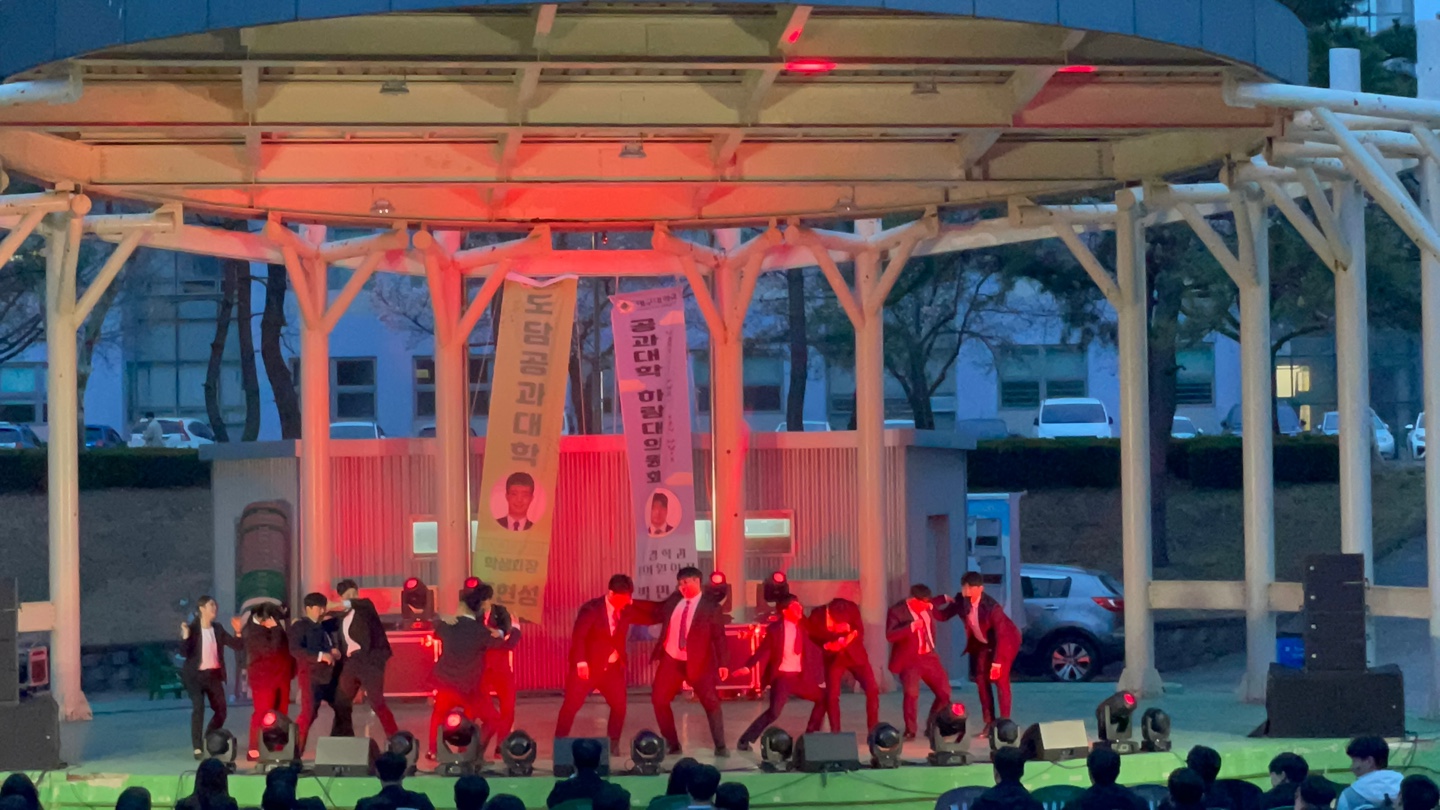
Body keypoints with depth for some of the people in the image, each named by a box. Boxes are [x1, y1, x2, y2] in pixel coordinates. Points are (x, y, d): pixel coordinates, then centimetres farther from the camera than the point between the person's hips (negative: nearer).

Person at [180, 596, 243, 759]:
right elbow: (184, 653, -17)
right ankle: (197, 748, -15)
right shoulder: (192, 628, -8)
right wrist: (185, 637, -30)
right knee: (198, 708, -19)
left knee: (221, 710, 8)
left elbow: (236, 645, 5)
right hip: (196, 675, -6)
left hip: (214, 674, 6)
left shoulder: (218, 629, 7)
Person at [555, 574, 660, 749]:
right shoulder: (591, 609, -13)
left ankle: (613, 744, 12)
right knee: (572, 704, -3)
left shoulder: (626, 610, 2)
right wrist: (581, 662, -28)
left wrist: (633, 604, -5)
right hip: (589, 666, -4)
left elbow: (650, 618, 4)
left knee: (619, 705, -2)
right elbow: (578, 636, -20)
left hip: (613, 667, 4)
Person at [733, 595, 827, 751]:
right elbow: (764, 649, -9)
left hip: (799, 676, 6)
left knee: (823, 698, 9)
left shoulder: (803, 625, 4)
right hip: (782, 676, -6)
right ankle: (745, 740, -9)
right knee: (774, 711, -19)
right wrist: (748, 667, -17)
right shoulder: (775, 628, -9)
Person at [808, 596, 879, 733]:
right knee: (832, 696, -10)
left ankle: (874, 729, 5)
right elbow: (814, 636, -5)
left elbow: (859, 632, -10)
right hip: (834, 657, -1)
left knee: (872, 689, -7)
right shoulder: (818, 614, -12)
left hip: (854, 654, 1)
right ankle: (835, 731, 4)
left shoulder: (852, 608, -11)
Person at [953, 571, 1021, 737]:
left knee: (1000, 679, -13)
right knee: (981, 679, 2)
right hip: (984, 643, 6)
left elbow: (1001, 636, -33)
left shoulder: (991, 607, -36)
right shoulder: (962, 602, -19)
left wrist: (997, 662, -34)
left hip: (1006, 640, -6)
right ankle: (989, 722, 10)